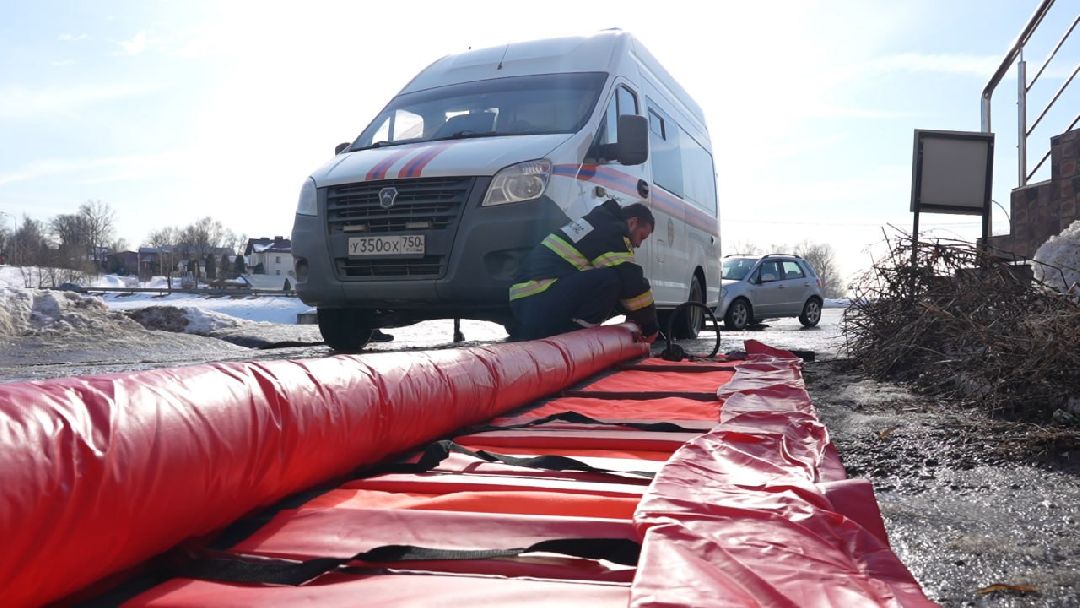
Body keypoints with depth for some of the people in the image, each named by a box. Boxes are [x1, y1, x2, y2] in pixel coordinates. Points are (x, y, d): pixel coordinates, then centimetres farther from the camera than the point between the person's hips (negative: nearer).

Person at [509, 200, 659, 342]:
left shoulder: (597, 223, 28)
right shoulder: (612, 230, -3)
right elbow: (631, 281, -8)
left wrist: (634, 317, 27)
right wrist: (650, 326, 3)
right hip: (541, 300, -11)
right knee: (610, 279, -19)